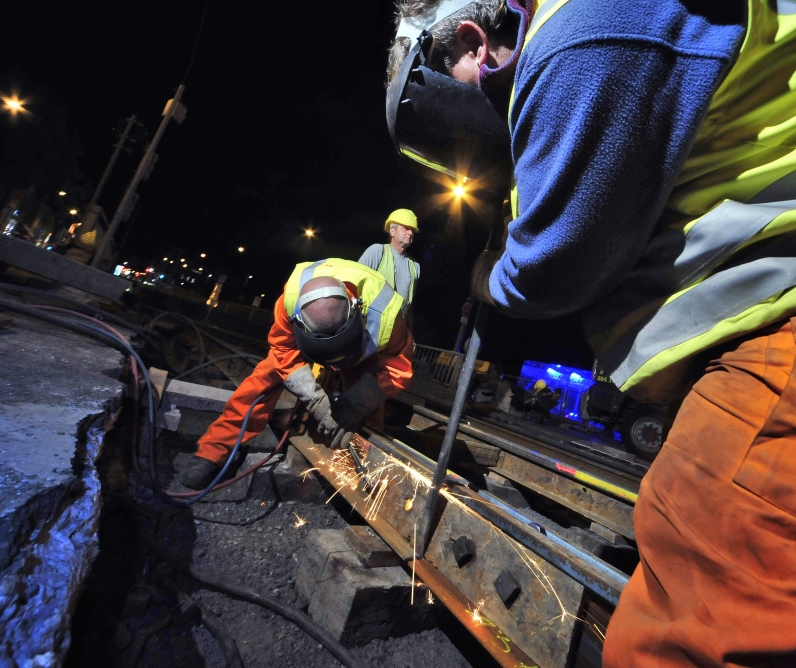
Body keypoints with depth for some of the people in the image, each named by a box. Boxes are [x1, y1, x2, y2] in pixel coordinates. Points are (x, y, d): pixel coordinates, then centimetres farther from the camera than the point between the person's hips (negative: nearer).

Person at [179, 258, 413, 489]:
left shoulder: (384, 314, -43)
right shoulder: (292, 298, -39)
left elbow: (397, 370, -30)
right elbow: (284, 350, -24)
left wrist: (352, 408, -36)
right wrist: (315, 399, -34)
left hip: (363, 353, 0)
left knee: (367, 413, -12)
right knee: (269, 374, -13)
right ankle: (212, 452, -4)